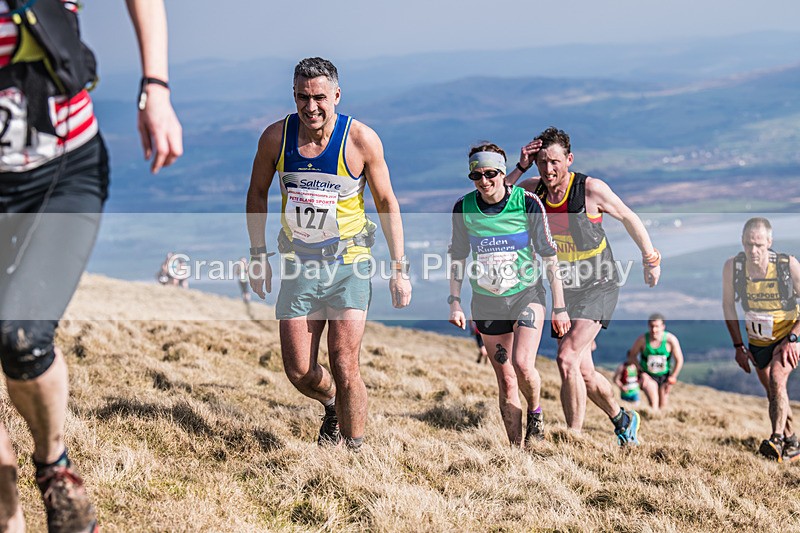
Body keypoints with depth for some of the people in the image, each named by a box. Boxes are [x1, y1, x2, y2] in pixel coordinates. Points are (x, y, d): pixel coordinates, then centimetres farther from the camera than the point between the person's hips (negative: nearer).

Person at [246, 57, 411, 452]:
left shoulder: (361, 140, -11)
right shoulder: (276, 137, -5)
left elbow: (387, 203, -2)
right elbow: (257, 193, 11)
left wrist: (399, 269, -4)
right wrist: (257, 254, 6)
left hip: (349, 264, -3)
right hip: (298, 265, 3)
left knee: (344, 369, -11)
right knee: (298, 372, 3)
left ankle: (354, 451, 4)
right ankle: (332, 405, 36)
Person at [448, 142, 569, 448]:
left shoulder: (527, 203, -11)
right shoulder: (464, 208, -3)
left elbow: (549, 256, -5)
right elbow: (458, 259, 9)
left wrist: (559, 307, -5)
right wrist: (455, 302, 4)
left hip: (527, 295, -2)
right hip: (487, 302, 2)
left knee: (522, 365, -20)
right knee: (506, 380, 2)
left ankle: (535, 412, 10)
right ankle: (516, 447, 12)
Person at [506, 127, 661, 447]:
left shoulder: (591, 189, -16)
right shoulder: (533, 189, -3)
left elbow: (628, 218, -2)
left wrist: (650, 259, 5)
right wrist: (521, 168, -15)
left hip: (599, 288, -6)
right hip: (564, 290, 6)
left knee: (567, 358, -23)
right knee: (583, 374, 12)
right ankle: (623, 420, 39)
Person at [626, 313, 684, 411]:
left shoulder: (671, 339, -19)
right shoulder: (642, 339, -20)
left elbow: (679, 360, -10)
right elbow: (632, 356, -4)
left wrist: (672, 378, -7)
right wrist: (641, 372, -8)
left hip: (664, 376, 2)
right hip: (648, 376, -2)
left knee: (663, 406, 7)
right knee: (654, 404, -24)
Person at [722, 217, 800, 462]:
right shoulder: (732, 266, -18)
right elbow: (728, 306, -2)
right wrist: (738, 346, -2)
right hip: (757, 340, 4)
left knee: (777, 379, -26)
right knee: (773, 393, 13)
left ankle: (777, 439, -29)